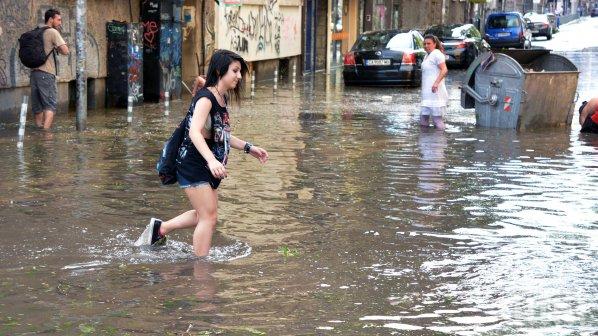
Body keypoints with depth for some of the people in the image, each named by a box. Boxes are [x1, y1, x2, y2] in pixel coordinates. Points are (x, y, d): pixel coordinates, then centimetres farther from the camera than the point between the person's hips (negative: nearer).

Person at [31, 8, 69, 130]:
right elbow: (65, 51, -14)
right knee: (50, 106, -8)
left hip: (34, 72, 7)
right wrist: (56, 49, 7)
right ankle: (46, 132, -20)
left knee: (37, 106, 12)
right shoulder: (53, 32, -6)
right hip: (46, 73, -7)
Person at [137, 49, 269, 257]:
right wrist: (211, 160, -45)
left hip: (210, 169, 10)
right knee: (209, 217, -8)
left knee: (203, 215, 20)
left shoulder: (222, 99, 11)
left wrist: (249, 148, 21)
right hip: (193, 165, -10)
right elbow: (195, 132, -32)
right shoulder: (205, 98, -17)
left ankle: (161, 228, 34)